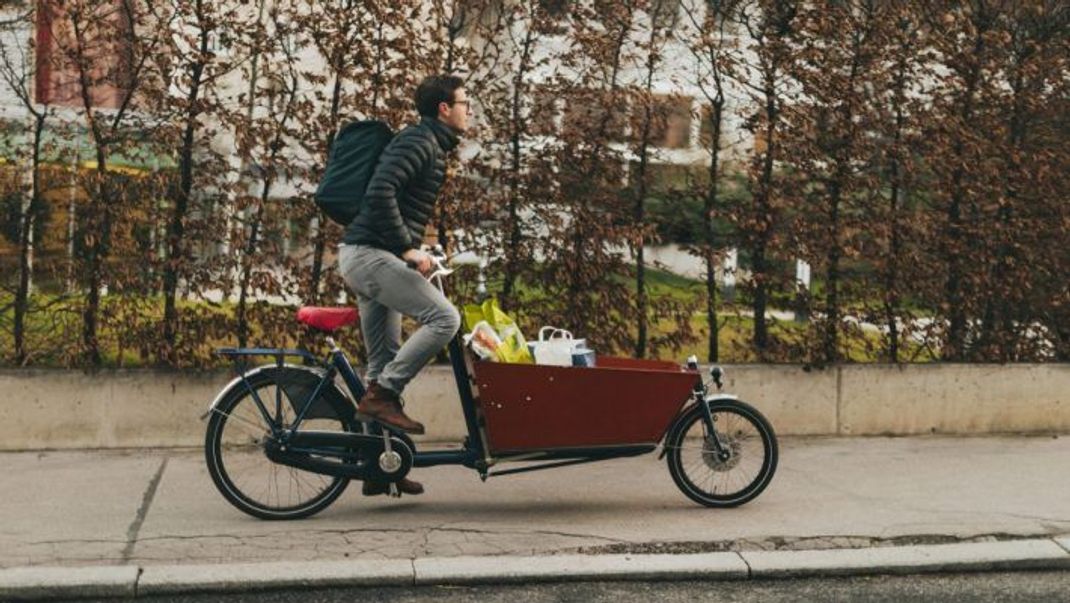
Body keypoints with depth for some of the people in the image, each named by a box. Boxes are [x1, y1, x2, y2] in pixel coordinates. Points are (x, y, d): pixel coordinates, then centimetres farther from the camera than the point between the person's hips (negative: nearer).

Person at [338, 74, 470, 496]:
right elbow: (380, 193, -23)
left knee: (383, 359, 10)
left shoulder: (431, 146, 21)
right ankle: (381, 394, -13)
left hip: (373, 256, 10)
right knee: (443, 317, -20)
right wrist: (408, 248, -19)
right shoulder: (418, 141, -10)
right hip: (369, 254, -10)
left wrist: (412, 252, 17)